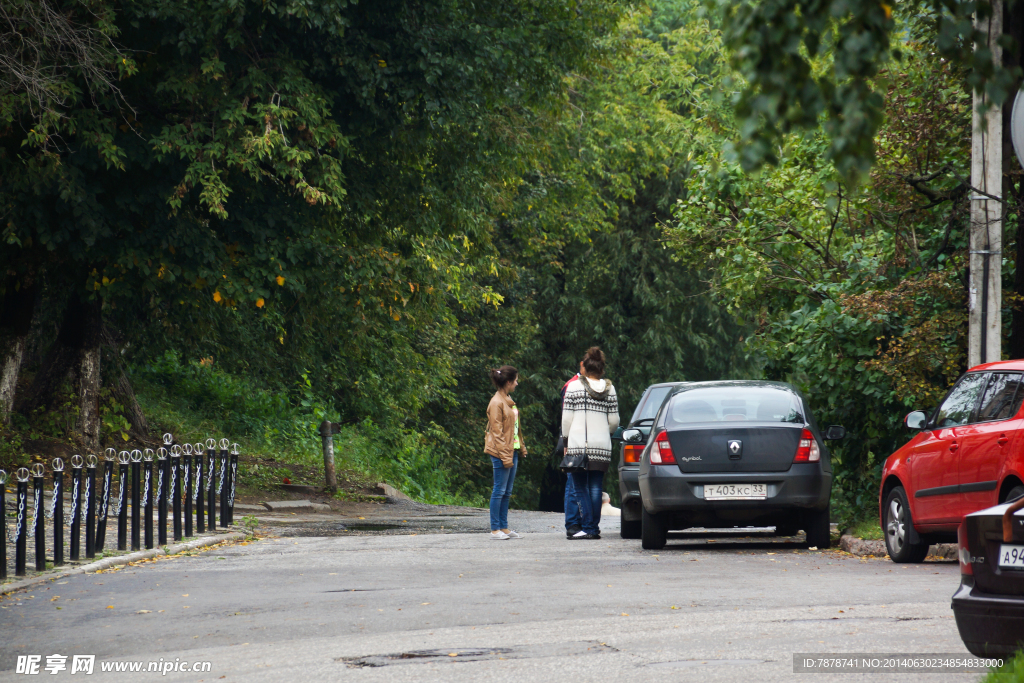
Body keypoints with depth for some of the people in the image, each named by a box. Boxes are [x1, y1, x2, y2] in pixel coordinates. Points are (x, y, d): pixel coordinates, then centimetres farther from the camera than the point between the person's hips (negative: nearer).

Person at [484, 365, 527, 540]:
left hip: (512, 451, 9)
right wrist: (505, 456, -18)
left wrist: (521, 448, 17)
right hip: (501, 452, -9)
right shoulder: (497, 403, -13)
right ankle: (495, 530, -2)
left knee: (507, 492, 10)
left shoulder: (508, 401, 15)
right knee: (500, 490, -6)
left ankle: (504, 527, 14)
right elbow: (497, 432, -15)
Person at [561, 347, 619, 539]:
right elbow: (614, 421, 9)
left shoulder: (574, 386, -1)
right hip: (602, 445, 3)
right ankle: (595, 528, 6)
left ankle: (587, 527, -7)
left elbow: (566, 418, -1)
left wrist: (566, 442, 9)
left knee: (581, 488, 0)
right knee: (596, 487, 7)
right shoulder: (610, 389, 8)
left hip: (578, 444, -3)